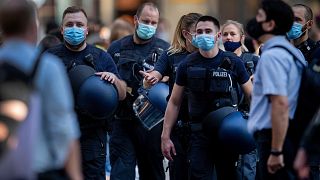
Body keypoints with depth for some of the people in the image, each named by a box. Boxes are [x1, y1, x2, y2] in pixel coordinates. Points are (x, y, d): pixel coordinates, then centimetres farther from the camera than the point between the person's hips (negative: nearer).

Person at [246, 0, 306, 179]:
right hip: (289, 136, 10)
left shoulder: (271, 56, -15)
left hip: (273, 138, -10)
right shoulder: (290, 52, 16)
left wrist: (275, 151, -23)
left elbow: (280, 104, -24)